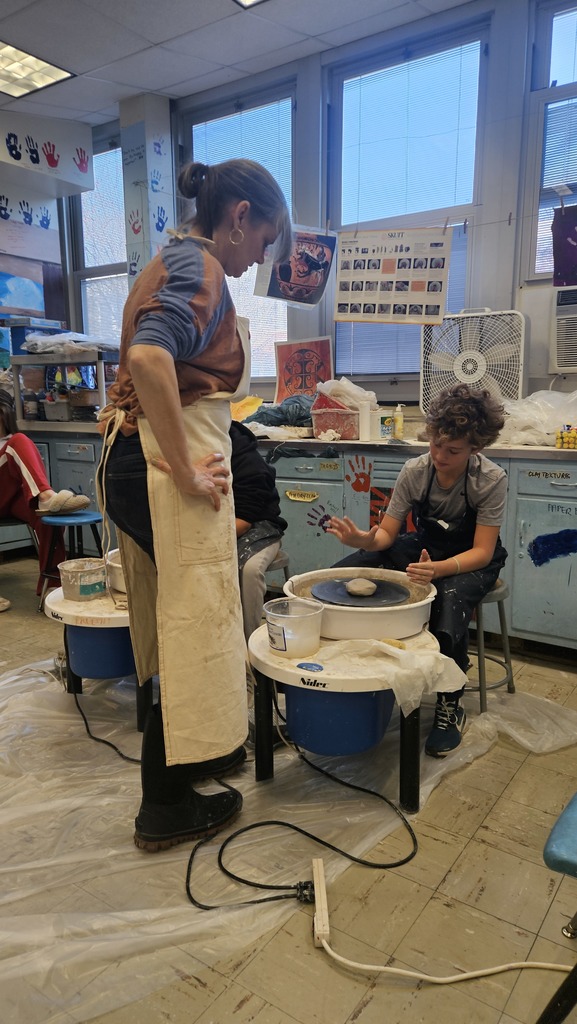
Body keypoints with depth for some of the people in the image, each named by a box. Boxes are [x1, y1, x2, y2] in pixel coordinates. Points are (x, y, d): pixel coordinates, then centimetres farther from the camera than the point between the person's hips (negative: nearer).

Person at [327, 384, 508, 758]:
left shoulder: (492, 480, -23)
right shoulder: (415, 471, -15)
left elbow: (482, 551, -25)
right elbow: (387, 533, -12)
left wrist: (438, 569, -46)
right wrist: (364, 538, -37)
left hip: (473, 559, -3)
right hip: (426, 547, 4)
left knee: (450, 597, -39)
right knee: (342, 572, -16)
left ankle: (451, 707, -18)